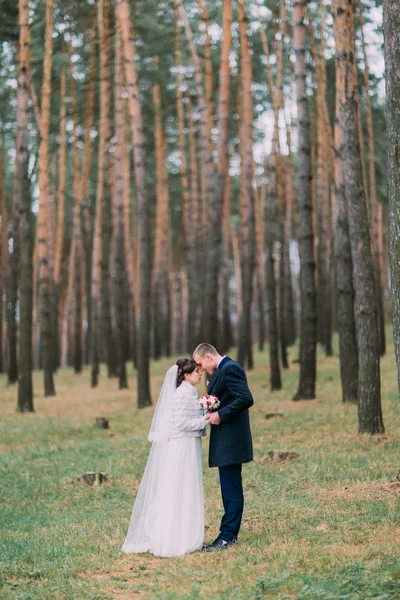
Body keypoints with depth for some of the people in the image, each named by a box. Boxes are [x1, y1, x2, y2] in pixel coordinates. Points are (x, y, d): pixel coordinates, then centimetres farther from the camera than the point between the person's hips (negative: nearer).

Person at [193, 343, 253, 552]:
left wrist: (220, 415, -21)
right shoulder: (223, 370, 16)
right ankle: (230, 533, 21)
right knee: (230, 488, 14)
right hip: (227, 441, 11)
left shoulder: (230, 369, -16)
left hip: (231, 439, -11)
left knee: (231, 490, -5)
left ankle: (227, 536, -1)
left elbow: (246, 399, -25)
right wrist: (214, 412, 4)